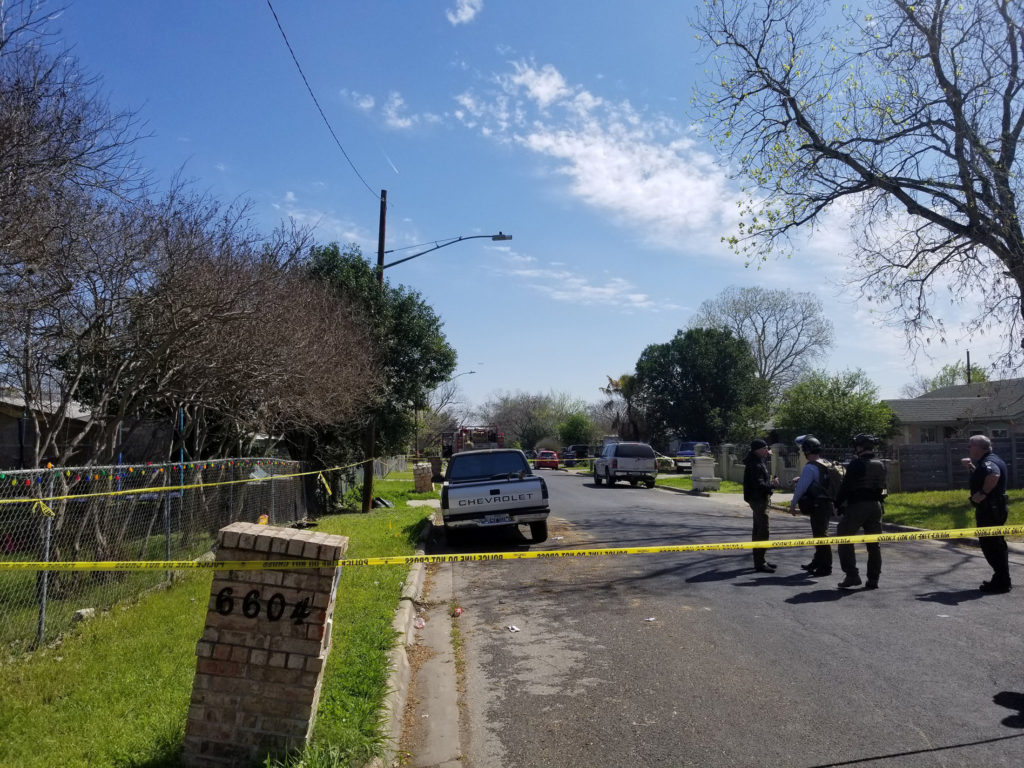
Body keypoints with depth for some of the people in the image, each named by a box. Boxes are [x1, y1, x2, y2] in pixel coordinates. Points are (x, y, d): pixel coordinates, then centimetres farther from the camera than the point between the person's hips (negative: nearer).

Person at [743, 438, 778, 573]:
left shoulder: (759, 461, 12)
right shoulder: (755, 465, -21)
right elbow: (759, 485, -28)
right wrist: (772, 484, -13)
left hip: (760, 499, 11)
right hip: (758, 500, -11)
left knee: (758, 530, 17)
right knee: (762, 532, -9)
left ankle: (760, 560, 27)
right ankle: (760, 563, -7)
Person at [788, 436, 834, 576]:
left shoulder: (810, 467, -17)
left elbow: (801, 487, -15)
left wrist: (793, 505, -7)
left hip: (818, 506, -9)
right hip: (828, 504, 9)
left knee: (820, 536, -4)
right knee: (820, 534, 20)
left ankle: (825, 567, 0)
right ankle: (817, 562, 32)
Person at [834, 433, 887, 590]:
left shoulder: (857, 464, -12)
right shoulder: (881, 466, 10)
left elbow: (846, 487, -11)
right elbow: (881, 487, 15)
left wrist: (838, 504, 0)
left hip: (857, 506, -7)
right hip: (876, 506, 7)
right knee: (874, 544, 11)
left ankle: (852, 575, -4)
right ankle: (873, 579, 14)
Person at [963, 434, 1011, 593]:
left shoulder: (988, 462, -17)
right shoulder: (991, 460, 15)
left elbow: (994, 475, -39)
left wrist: (983, 493, -30)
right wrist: (972, 467, 20)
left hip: (989, 509, -11)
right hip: (996, 508, 11)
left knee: (990, 544, -6)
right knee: (996, 544, 18)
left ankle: (1001, 582, -2)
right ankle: (1001, 580, 27)